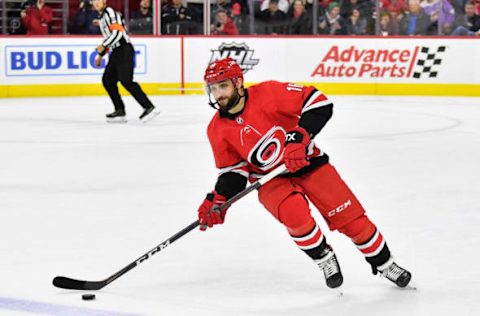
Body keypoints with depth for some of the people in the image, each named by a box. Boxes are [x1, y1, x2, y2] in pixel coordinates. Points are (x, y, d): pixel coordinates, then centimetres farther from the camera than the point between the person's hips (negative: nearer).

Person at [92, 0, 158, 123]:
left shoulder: (110, 12, -7)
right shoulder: (102, 17, 23)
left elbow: (117, 33, -20)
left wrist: (103, 46, -20)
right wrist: (100, 55, 28)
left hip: (124, 50, -10)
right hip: (116, 52, 10)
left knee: (125, 80, -19)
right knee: (107, 80, 6)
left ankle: (149, 107, -23)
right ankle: (120, 111, 6)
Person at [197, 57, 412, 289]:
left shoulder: (267, 93, -19)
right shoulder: (217, 130, -6)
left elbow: (318, 102, -22)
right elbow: (233, 170, 4)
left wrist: (299, 137, -31)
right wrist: (217, 200, -11)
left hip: (305, 162, -2)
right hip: (270, 179, 2)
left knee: (350, 216, -4)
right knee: (293, 213, -29)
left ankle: (383, 263, 19)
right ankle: (324, 259, -3)